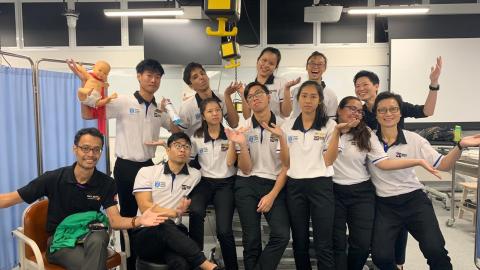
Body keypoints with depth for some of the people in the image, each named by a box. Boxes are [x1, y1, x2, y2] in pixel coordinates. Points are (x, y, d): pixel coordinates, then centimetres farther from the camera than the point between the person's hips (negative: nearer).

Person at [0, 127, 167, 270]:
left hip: (90, 238, 2)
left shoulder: (106, 183, -4)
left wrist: (139, 220, -33)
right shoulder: (53, 178, -8)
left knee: (99, 237, -37)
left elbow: (114, 220, -12)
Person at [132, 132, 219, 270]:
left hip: (174, 234, 0)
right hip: (146, 234, 0)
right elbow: (145, 207, -5)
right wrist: (174, 212, -12)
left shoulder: (195, 175, 10)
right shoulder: (146, 172, 5)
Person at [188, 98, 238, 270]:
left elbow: (230, 162, -9)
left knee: (224, 230, -19)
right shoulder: (196, 137, 6)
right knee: (196, 212, -33)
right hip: (204, 182, 1)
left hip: (225, 184, -1)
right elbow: (189, 161, 14)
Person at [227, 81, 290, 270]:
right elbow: (246, 169, -2)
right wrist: (241, 145, -19)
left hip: (275, 185, -1)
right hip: (247, 185, 1)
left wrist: (272, 195, -8)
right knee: (251, 240, 1)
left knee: (282, 235, -15)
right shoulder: (243, 129, 2)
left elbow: (287, 166, -1)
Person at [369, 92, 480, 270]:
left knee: (435, 250, -19)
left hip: (414, 200, 0)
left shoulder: (414, 140, -2)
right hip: (385, 205, 0)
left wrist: (460, 146, -19)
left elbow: (443, 165, -4)